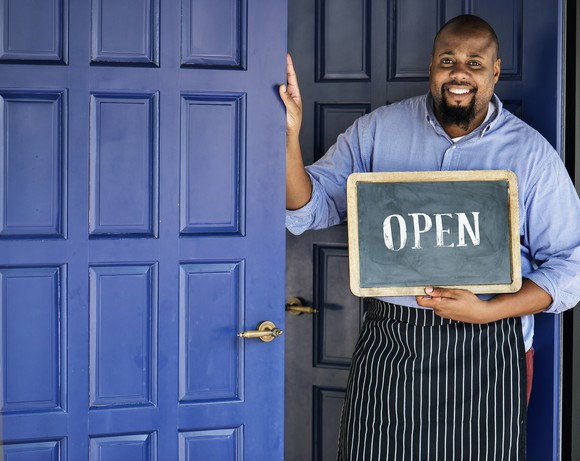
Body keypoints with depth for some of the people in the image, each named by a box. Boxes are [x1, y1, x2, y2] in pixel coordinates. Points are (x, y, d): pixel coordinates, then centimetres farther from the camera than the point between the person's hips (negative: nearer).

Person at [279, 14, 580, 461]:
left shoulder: (532, 153, -1)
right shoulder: (377, 130, 3)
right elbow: (309, 209, -1)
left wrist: (486, 311, -16)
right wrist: (289, 134, -19)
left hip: (486, 351, -1)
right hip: (387, 344, 1)